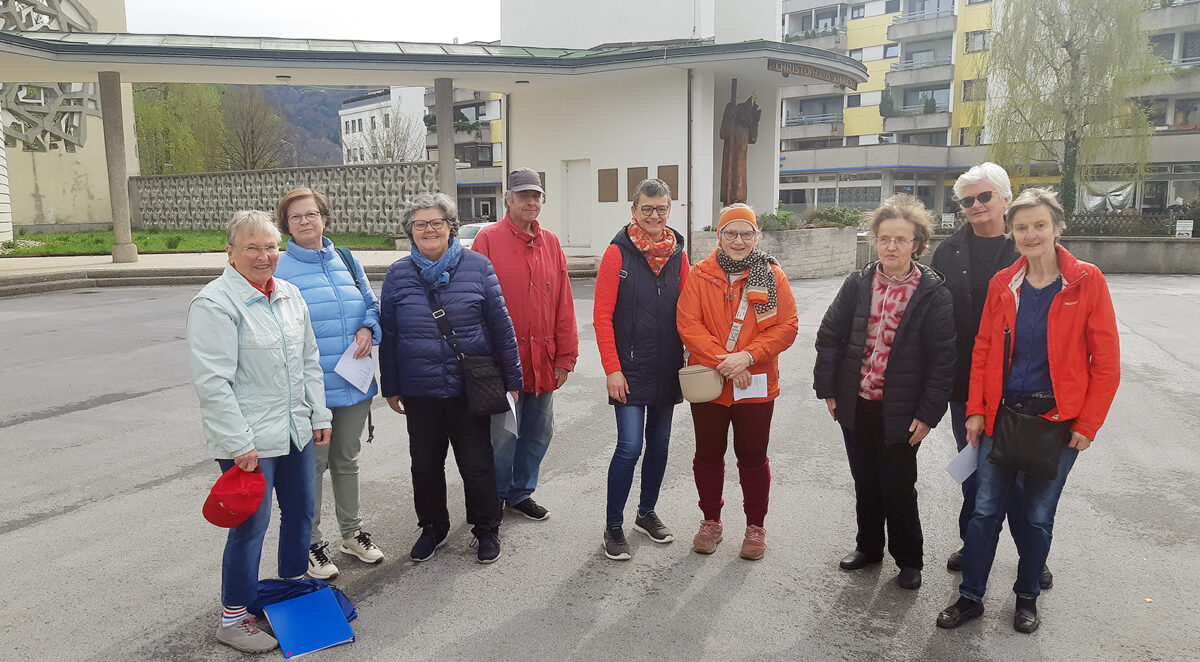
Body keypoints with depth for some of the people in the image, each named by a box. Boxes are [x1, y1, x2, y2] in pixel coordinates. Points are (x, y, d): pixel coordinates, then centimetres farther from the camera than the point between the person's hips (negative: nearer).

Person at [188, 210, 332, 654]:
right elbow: (212, 382, -18)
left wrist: (319, 416, 13)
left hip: (295, 431, 7)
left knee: (300, 511, 17)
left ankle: (293, 585, 39)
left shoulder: (289, 294, 10)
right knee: (251, 525, 1)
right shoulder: (215, 303, -14)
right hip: (248, 441, -7)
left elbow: (310, 360, 16)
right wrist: (240, 444, -19)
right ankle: (232, 619, 19)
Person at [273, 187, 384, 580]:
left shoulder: (346, 261, 8)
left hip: (354, 385, 5)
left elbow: (371, 305, 16)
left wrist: (367, 329, -6)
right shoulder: (278, 270, -7)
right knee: (312, 466, 6)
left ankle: (352, 533, 35)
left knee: (347, 460, 19)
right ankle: (311, 545, 23)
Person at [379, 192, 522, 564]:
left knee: (476, 463, 9)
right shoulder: (398, 275, 3)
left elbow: (500, 324, 0)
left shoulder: (477, 267, -2)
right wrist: (390, 387, 9)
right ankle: (432, 528, 35)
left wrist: (512, 377, 0)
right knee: (425, 464, 15)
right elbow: (388, 335, 8)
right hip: (419, 391, 2)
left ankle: (486, 529, 28)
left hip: (470, 388, -2)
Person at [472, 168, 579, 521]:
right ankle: (495, 499, 23)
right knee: (503, 434, 1)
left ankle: (521, 492, 34)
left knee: (539, 430, 15)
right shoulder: (489, 239, -5)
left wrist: (565, 355, 6)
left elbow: (563, 303, 9)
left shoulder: (550, 243, 10)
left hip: (543, 360, 5)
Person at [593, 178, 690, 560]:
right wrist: (612, 369, -12)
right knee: (630, 445, -9)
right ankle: (613, 527, 7)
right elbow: (602, 317, -8)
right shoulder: (618, 253, -7)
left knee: (659, 442, 13)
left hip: (667, 367, 5)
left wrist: (689, 358, 2)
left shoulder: (677, 254, 6)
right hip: (630, 367, -5)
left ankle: (646, 514, 31)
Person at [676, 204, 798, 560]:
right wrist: (722, 362, -18)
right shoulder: (700, 275, -1)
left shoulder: (772, 275, 0)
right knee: (708, 454, 13)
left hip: (756, 384, -1)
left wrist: (748, 356, -18)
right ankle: (711, 521, 31)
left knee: (753, 456, 9)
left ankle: (755, 526, 28)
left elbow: (787, 325, -5)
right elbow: (688, 324, -8)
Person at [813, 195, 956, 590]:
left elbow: (941, 359, -8)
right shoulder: (857, 285, 0)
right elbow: (829, 337, 4)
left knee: (898, 487, 7)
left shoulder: (934, 294, -9)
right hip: (855, 405, 4)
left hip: (900, 412, -3)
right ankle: (868, 546, 37)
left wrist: (928, 414, -11)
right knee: (865, 482, 17)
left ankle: (909, 560, 28)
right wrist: (827, 390, 1)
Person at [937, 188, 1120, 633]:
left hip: (1057, 420, -2)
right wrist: (976, 410, 0)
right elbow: (983, 350, 6)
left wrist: (1088, 424, -8)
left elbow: (1106, 360, -6)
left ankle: (1027, 597, 32)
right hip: (1002, 414, 2)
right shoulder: (1002, 284, 2)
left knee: (1038, 515, 11)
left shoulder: (1086, 281, -7)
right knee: (985, 509, 6)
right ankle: (970, 597, 21)